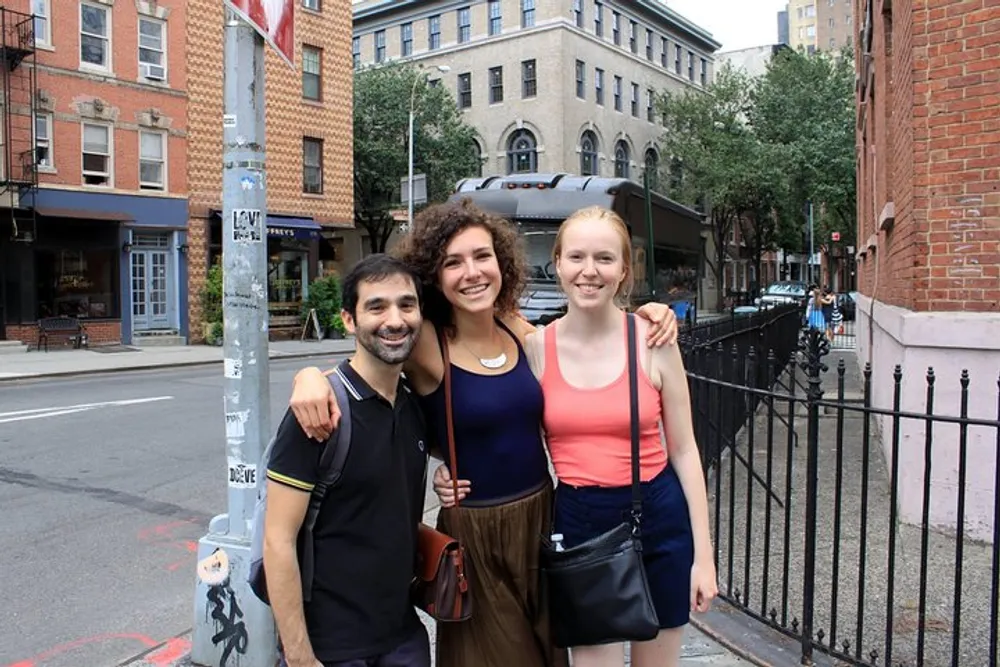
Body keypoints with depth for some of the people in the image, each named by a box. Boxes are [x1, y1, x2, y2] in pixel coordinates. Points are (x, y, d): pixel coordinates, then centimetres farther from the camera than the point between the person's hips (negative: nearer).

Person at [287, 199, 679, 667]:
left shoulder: (516, 329, -3)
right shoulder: (425, 344, -16)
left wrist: (641, 315, -2)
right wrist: (310, 375, -34)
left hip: (542, 514, 5)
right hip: (475, 530, -5)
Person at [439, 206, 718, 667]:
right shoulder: (534, 347, -5)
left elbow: (683, 450, -2)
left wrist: (703, 555, -2)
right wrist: (458, 480, -12)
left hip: (658, 520, 0)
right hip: (577, 525, 0)